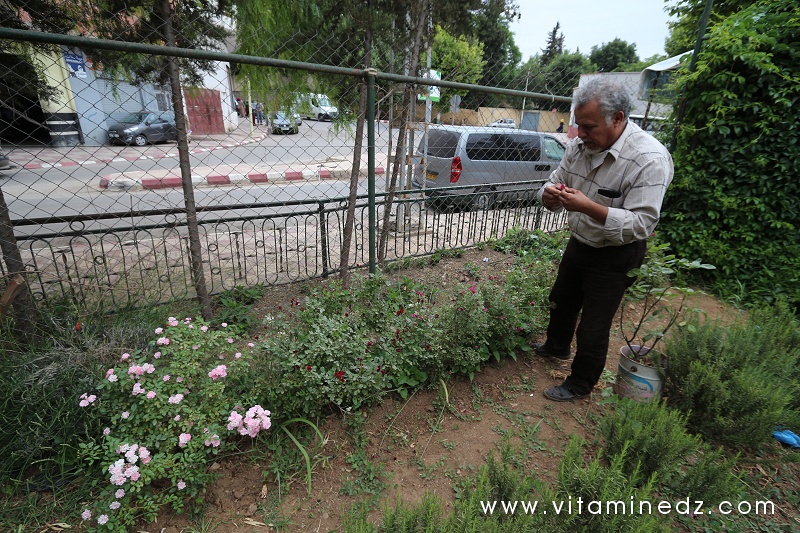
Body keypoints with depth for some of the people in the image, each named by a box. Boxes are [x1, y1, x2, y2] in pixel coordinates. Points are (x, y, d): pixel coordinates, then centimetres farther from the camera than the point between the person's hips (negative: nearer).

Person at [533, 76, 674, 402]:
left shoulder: (650, 159, -26)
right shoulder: (580, 146, -6)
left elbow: (642, 224, -29)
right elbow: (554, 182, 4)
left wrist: (588, 207, -40)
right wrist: (550, 194, -21)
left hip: (615, 257, -7)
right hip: (578, 243, 7)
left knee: (593, 327, 6)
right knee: (561, 302, 25)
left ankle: (580, 384, 31)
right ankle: (556, 347, 54)